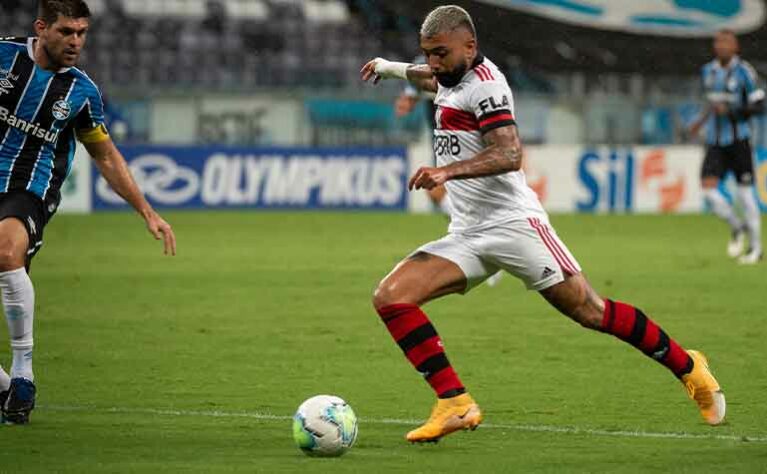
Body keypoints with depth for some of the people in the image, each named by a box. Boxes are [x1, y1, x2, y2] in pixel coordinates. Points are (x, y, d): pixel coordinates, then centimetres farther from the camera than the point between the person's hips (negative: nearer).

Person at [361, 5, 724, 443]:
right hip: (467, 236, 9)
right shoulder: (455, 79, 15)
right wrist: (395, 69, 49)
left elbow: (510, 154, -27)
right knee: (390, 297, -11)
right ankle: (455, 404, -14)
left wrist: (448, 170, -37)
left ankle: (687, 366, 16)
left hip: (512, 222, -9)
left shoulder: (484, 83, -13)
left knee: (591, 312, -5)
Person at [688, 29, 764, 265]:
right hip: (715, 141, 5)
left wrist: (730, 111, -20)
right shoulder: (708, 71, 10)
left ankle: (755, 247, 13)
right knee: (707, 187, -9)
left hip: (738, 139, -5)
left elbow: (758, 106, -10)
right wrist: (702, 120, 14)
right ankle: (737, 227, 15)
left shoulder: (744, 72, -9)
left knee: (745, 192, 0)